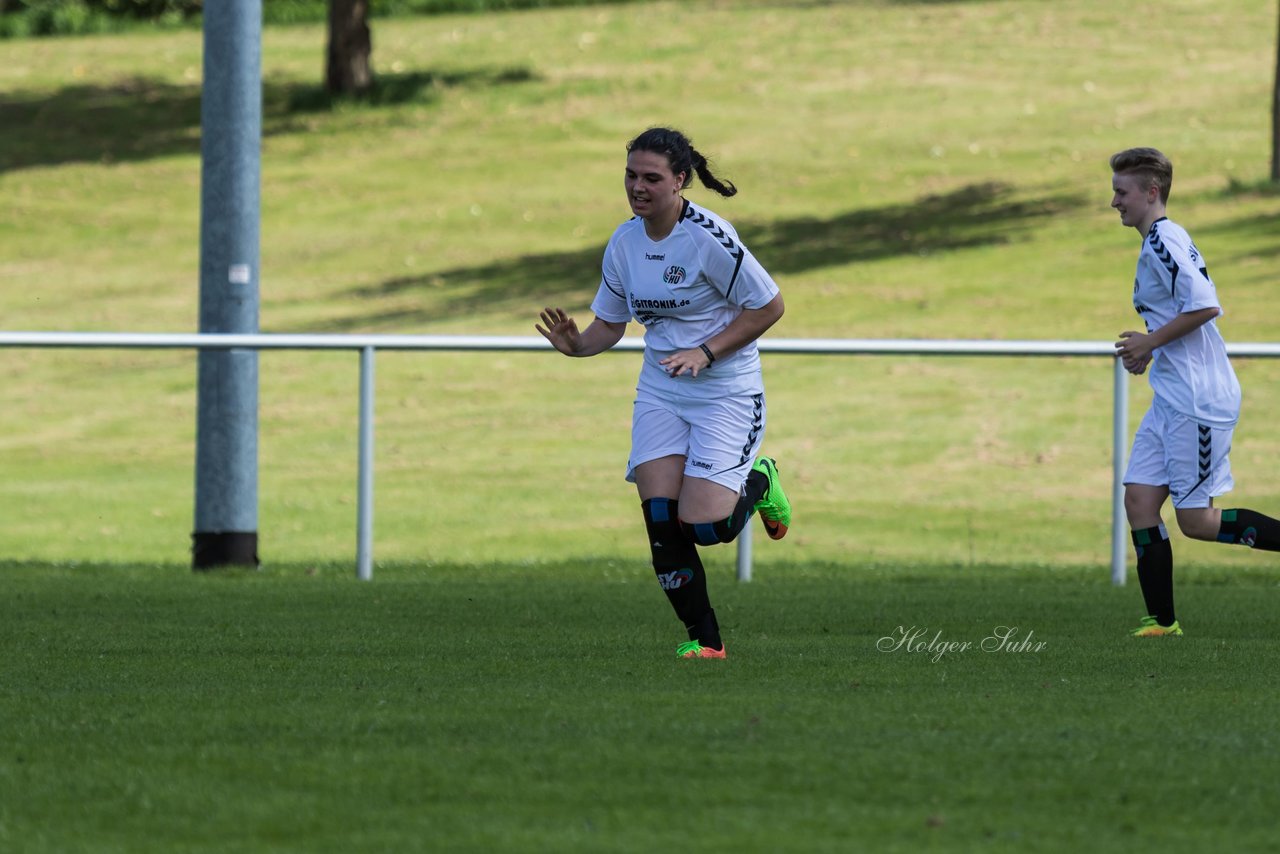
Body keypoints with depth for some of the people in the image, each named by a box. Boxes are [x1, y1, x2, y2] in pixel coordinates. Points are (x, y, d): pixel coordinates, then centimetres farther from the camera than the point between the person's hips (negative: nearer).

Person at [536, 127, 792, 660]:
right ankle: (703, 639, 5)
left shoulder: (709, 238, -18)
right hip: (659, 393, 6)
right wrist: (576, 345, -10)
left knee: (704, 526, -14)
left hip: (726, 394, -6)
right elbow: (610, 323, 12)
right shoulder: (625, 243, 2)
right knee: (661, 521, -10)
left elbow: (769, 306, -12)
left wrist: (707, 351, -19)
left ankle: (758, 483, 21)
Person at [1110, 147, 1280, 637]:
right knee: (1140, 500, 3)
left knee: (1196, 520, -8)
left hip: (1198, 402, -10)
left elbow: (1205, 306, -26)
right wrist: (1148, 350, 13)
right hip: (1171, 399, 10)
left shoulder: (1164, 241, -15)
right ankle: (1162, 621, 3)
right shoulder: (1158, 242, 16)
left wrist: (1149, 343, -15)